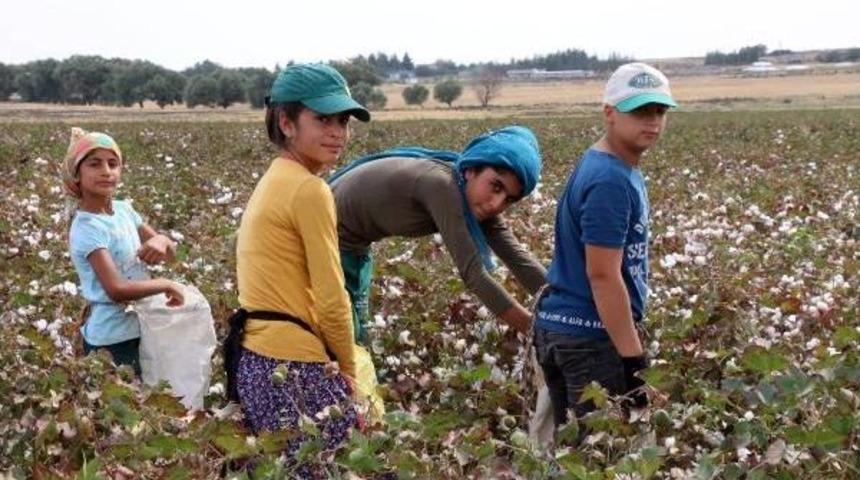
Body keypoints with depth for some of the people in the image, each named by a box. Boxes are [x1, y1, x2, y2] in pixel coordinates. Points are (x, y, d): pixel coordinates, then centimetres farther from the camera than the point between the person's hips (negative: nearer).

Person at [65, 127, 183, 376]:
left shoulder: (123, 209, 3)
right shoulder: (88, 228, -20)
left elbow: (170, 250, 10)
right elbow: (116, 290, -29)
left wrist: (161, 242, -13)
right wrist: (166, 284, -18)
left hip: (138, 328, 8)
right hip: (112, 338, -8)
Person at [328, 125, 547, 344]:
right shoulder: (441, 184, -34)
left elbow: (519, 258, -12)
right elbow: (473, 273, -35)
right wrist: (537, 330, -34)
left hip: (354, 249, 9)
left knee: (356, 342, 15)